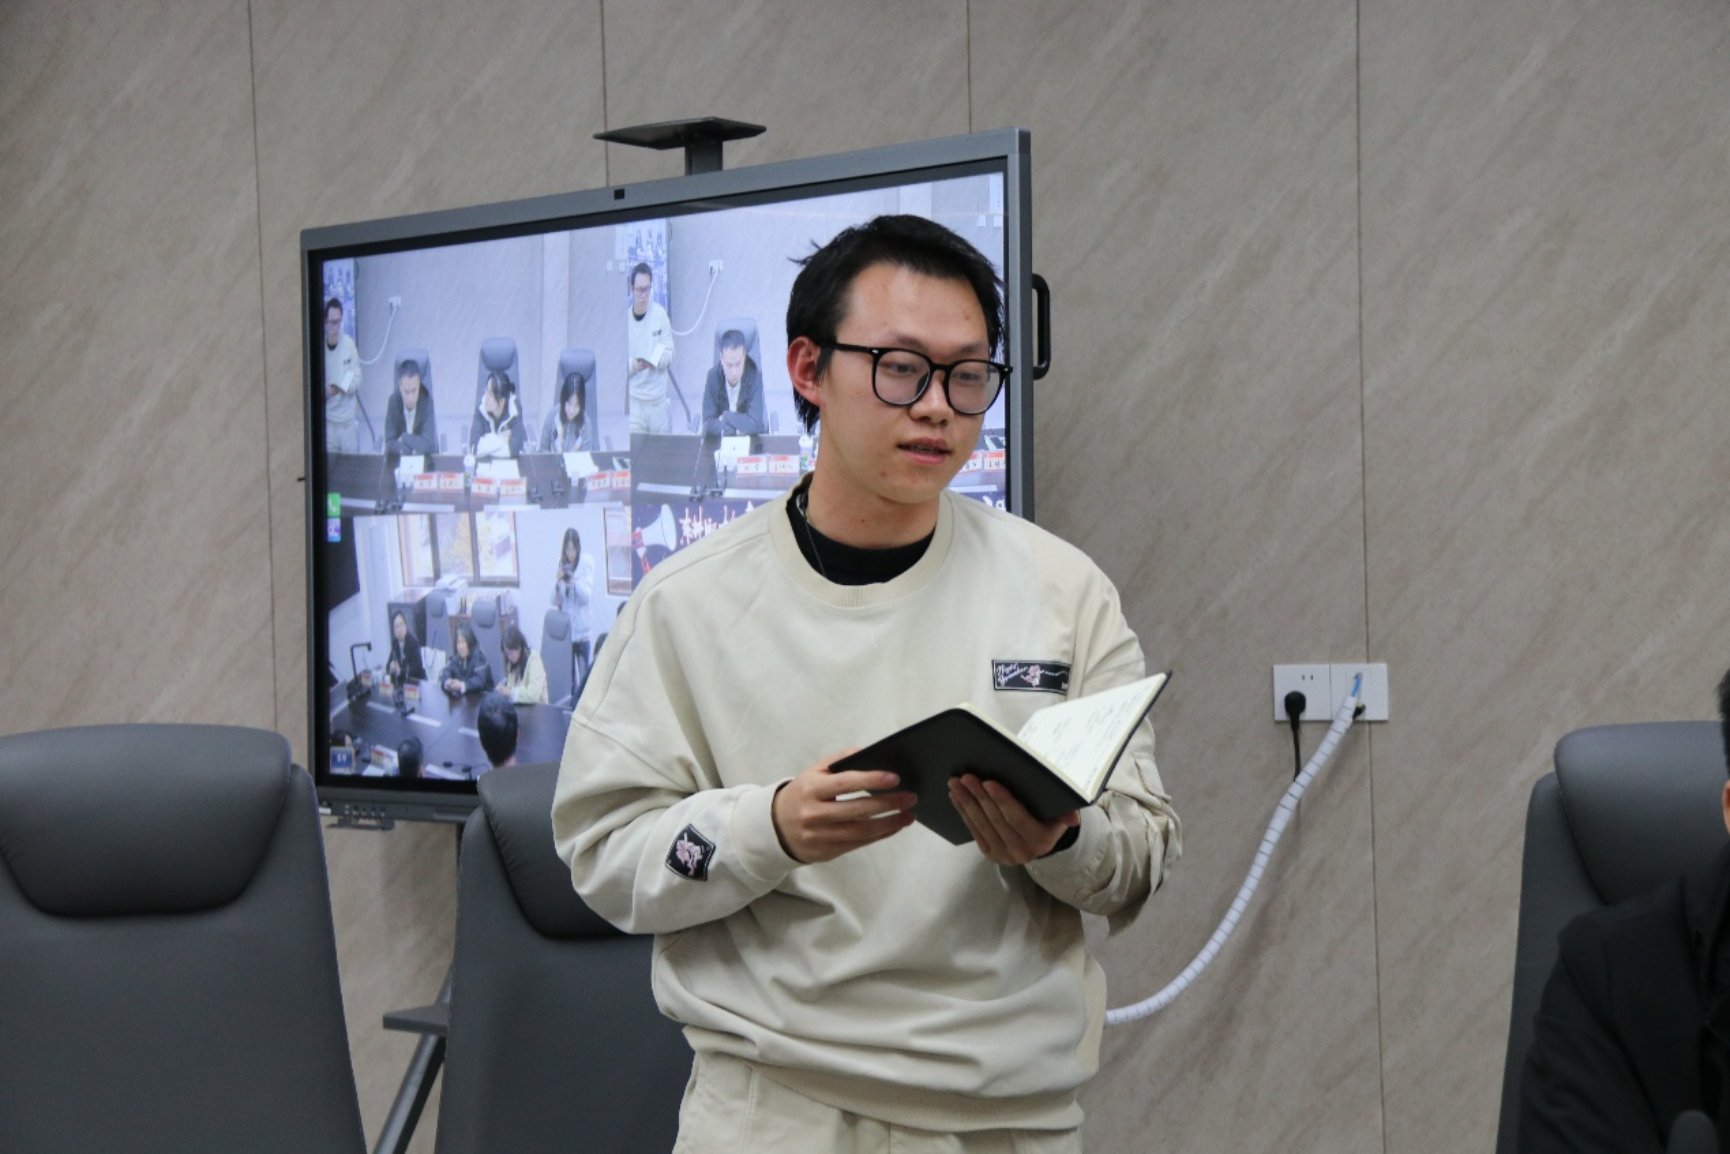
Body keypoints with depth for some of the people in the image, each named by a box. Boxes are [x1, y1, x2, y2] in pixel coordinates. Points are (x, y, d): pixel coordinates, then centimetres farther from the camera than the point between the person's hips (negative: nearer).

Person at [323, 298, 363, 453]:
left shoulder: (349, 343, -2)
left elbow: (357, 380, 2)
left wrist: (342, 387, -18)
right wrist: (325, 391, -25)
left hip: (348, 419, 2)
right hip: (327, 421, -2)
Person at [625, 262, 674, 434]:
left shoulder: (660, 314, 1)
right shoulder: (625, 319, -2)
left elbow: (670, 353, 3)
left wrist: (655, 359, -16)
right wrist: (633, 365, -21)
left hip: (658, 396, 1)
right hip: (634, 396, -1)